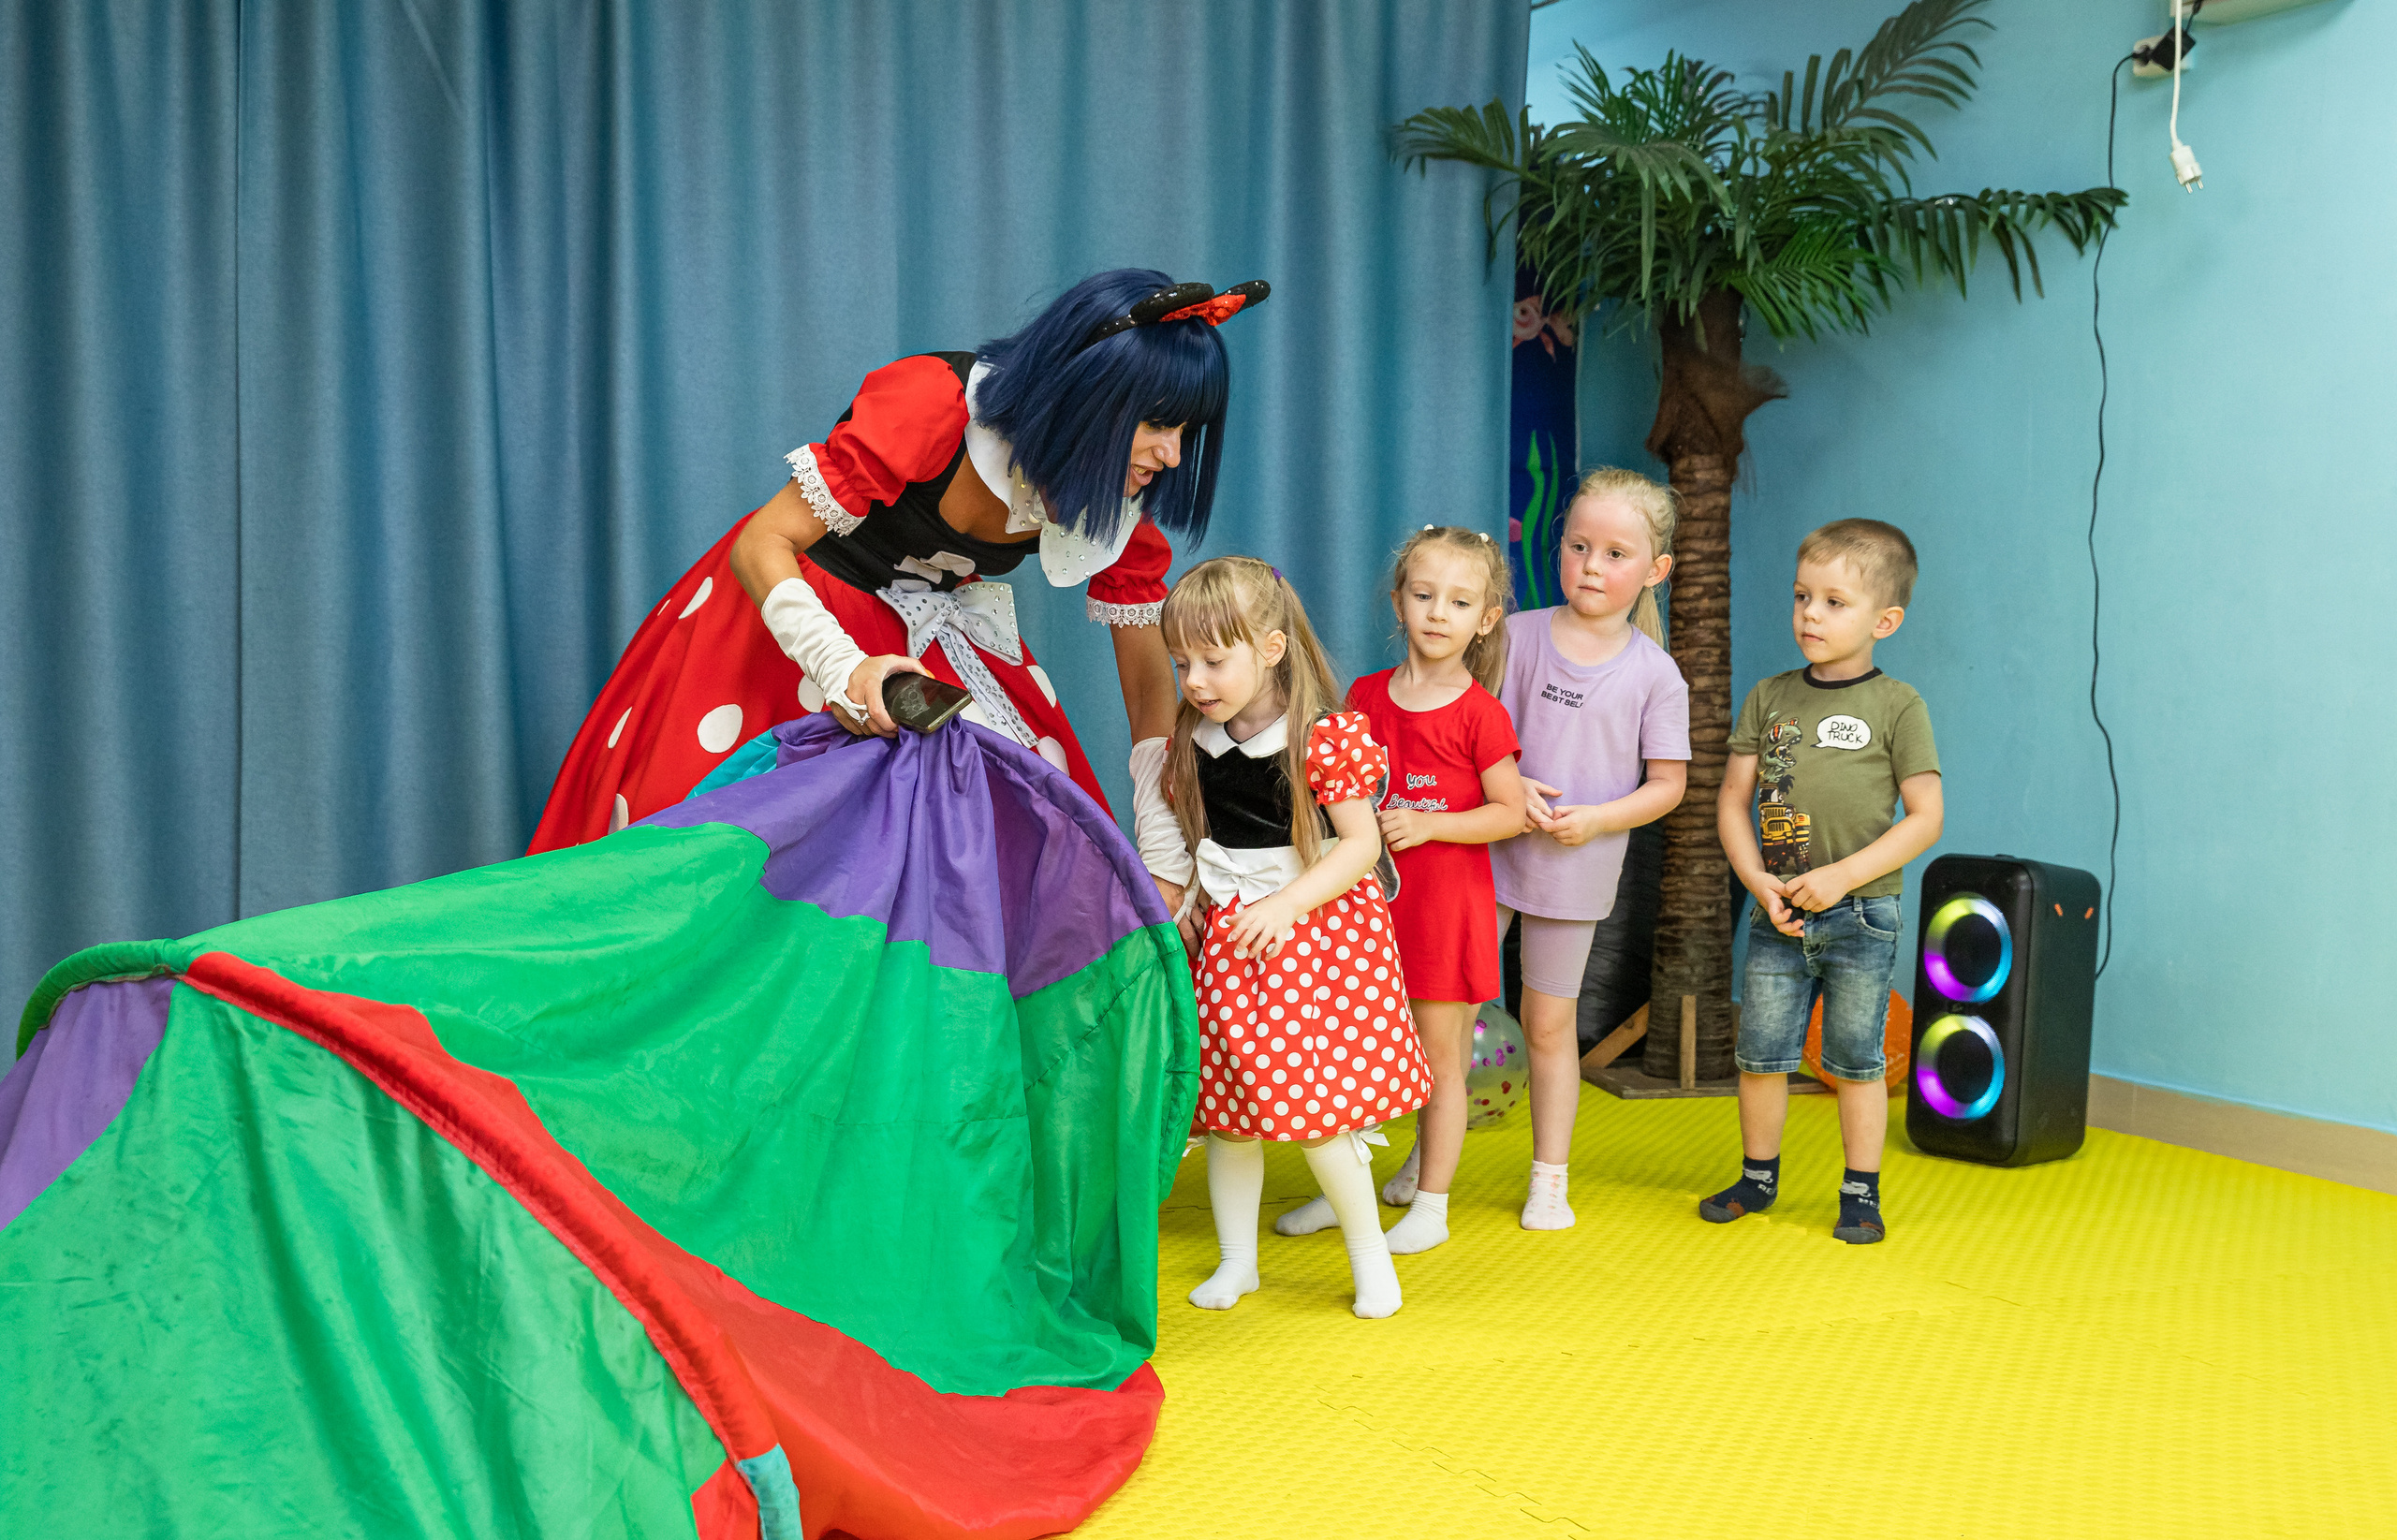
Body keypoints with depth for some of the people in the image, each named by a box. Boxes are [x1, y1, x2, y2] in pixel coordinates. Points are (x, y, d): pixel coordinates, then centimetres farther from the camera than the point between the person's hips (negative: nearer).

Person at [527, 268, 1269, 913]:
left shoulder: (1125, 500, -17)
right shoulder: (928, 404, -33)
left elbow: (1150, 677, -10)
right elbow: (762, 545, -29)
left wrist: (1165, 864, -17)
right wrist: (842, 667, -47)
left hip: (939, 638, 4)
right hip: (801, 612, -4)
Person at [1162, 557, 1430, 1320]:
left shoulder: (1326, 737, -15)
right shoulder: (1193, 739, 4)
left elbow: (1361, 843, -14)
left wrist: (1286, 905, -23)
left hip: (1313, 934, -5)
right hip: (1225, 939, 6)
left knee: (1311, 1111, -5)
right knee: (1229, 1110, 9)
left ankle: (1370, 1251, 17)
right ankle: (1236, 1262, 24)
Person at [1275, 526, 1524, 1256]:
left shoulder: (1479, 713, -10)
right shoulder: (1367, 695, 4)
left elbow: (1509, 813, -9)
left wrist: (1427, 825, -18)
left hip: (1445, 902, -5)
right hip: (1371, 894, 5)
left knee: (1438, 1053, 6)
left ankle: (1431, 1205, 18)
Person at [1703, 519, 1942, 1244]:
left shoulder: (1896, 705, -5)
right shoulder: (1769, 697, 5)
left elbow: (1925, 816, -8)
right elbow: (1733, 800, 6)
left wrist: (1843, 876, -16)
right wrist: (1759, 882, -8)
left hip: (1861, 917, -3)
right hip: (1778, 914, 3)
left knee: (1855, 1062, 6)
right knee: (1760, 1054, 8)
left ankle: (1861, 1192, 20)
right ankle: (1758, 1176, 26)